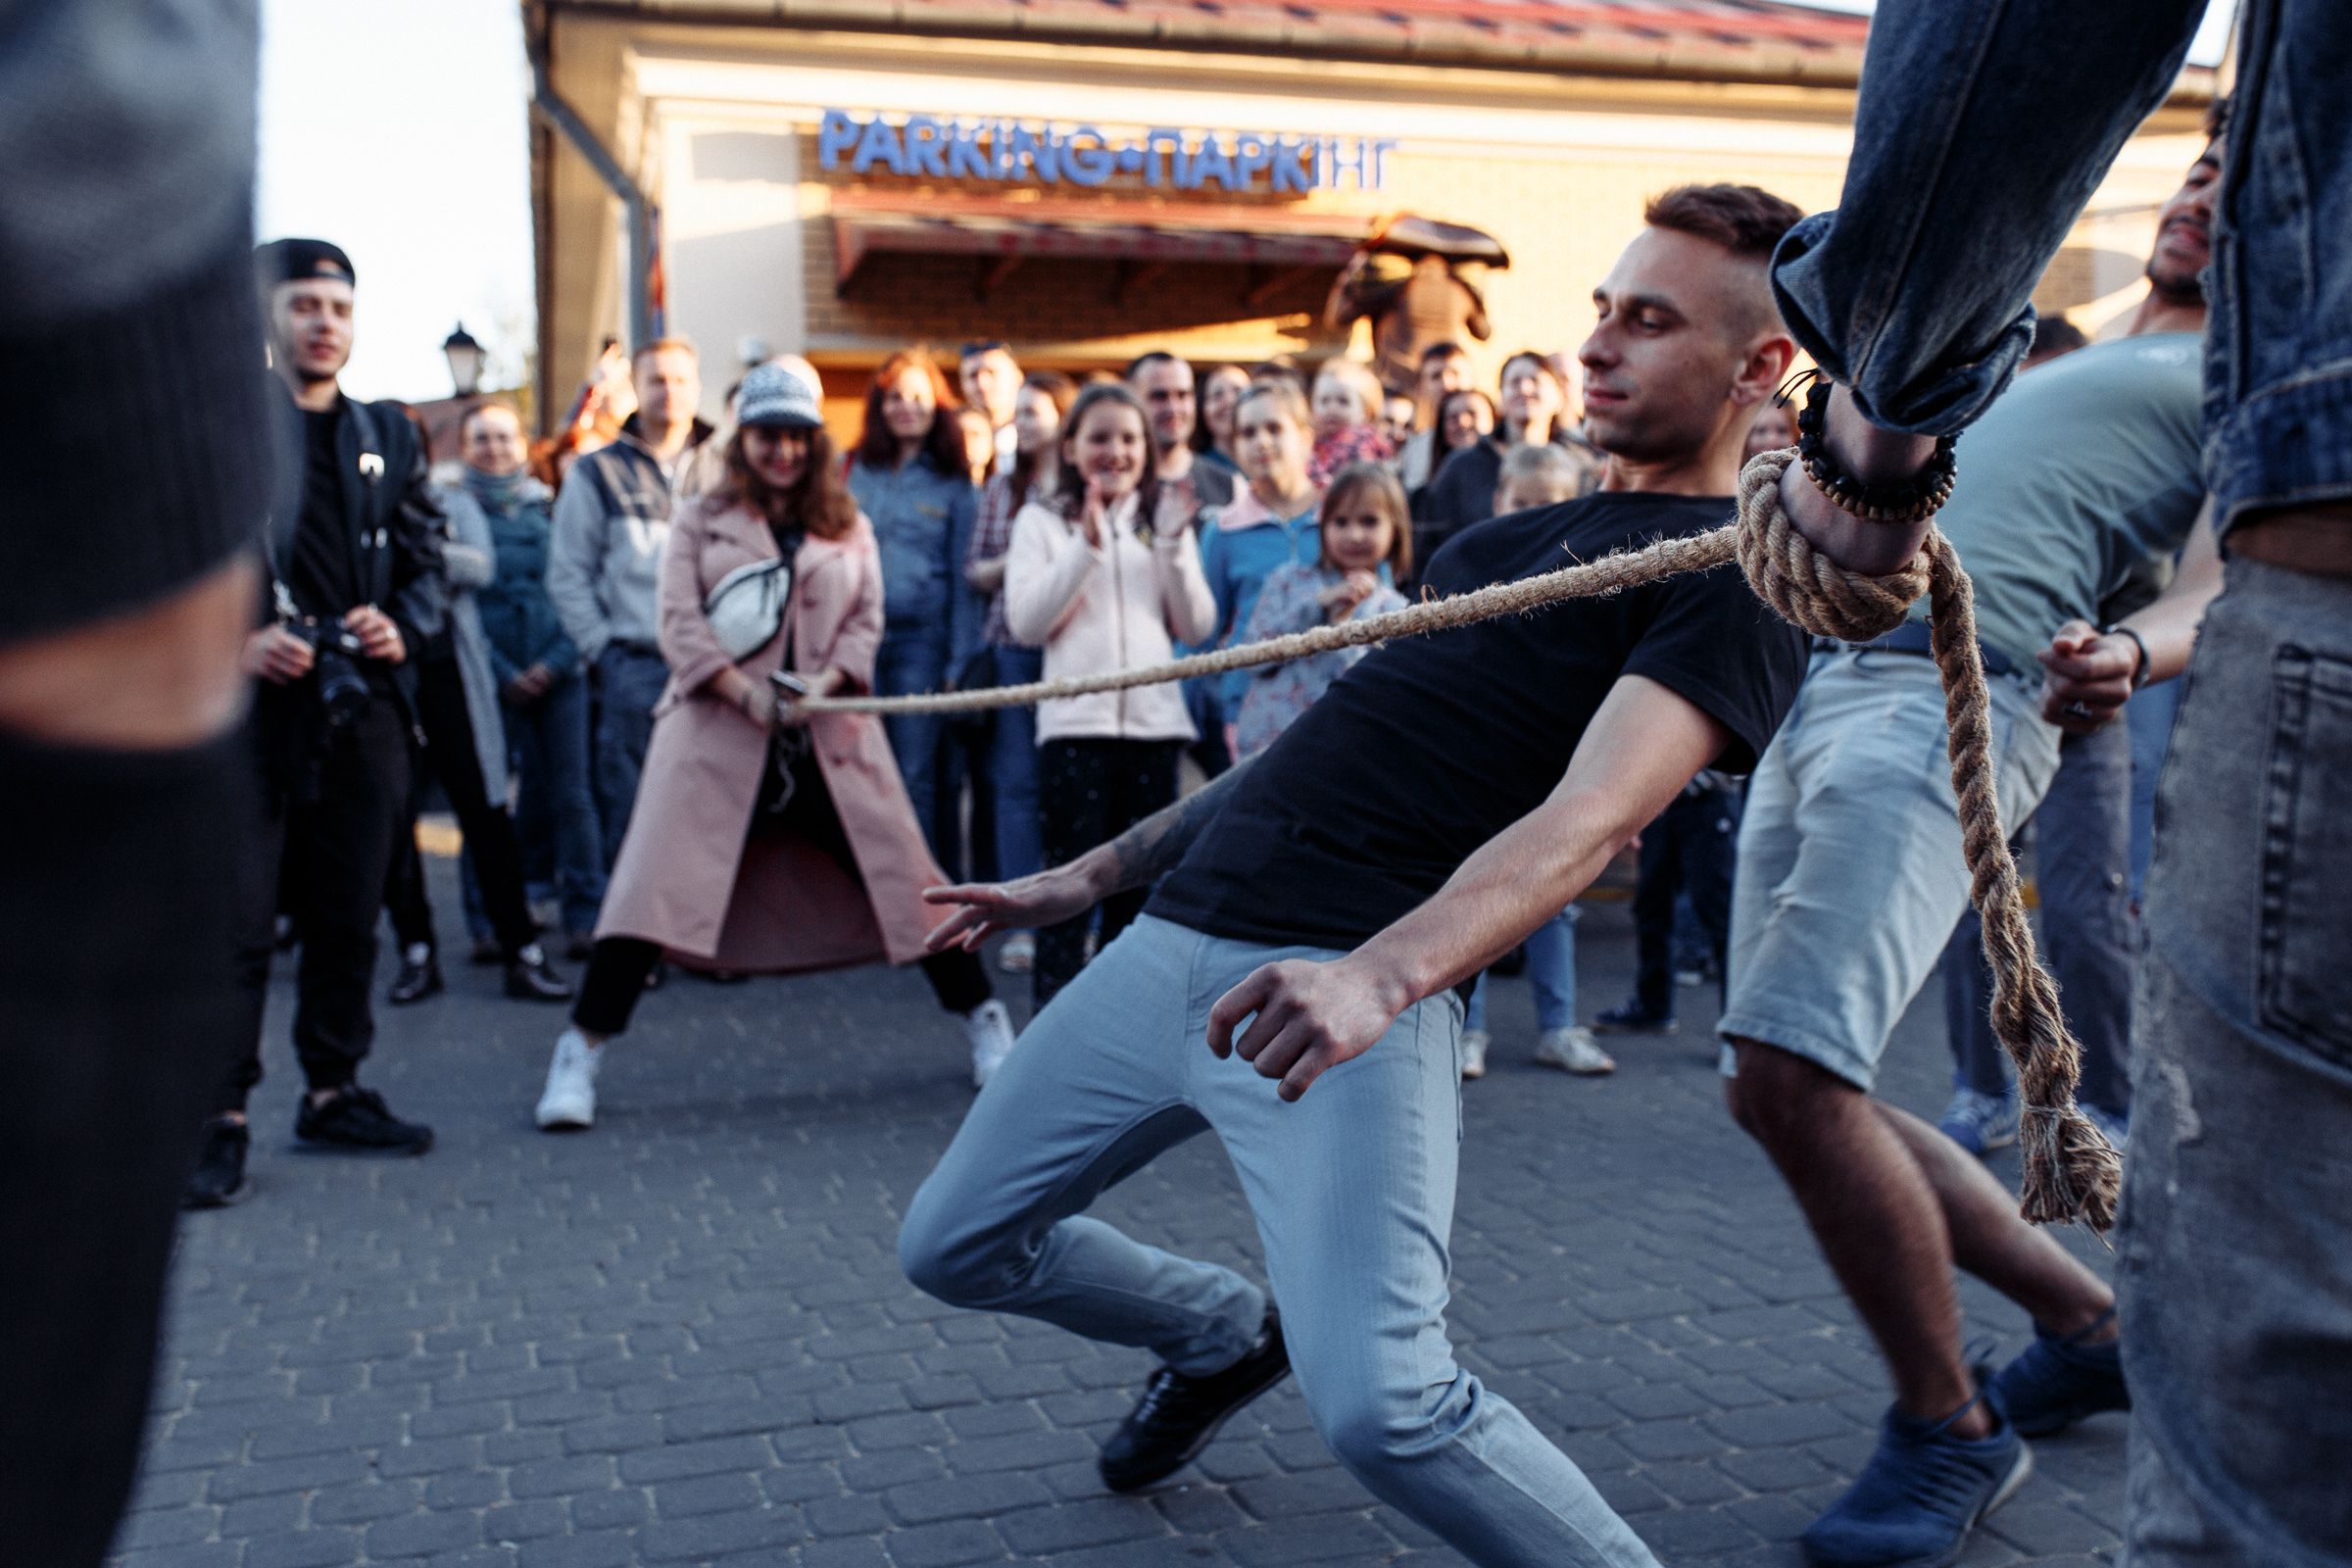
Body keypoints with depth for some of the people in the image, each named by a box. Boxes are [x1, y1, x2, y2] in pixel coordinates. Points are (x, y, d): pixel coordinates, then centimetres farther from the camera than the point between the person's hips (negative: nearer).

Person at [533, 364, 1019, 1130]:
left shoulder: (848, 527, 14)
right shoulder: (701, 520, 9)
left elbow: (867, 619, 8)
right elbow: (679, 620, 0)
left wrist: (828, 680, -12)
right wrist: (744, 689, -15)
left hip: (828, 735, 2)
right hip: (716, 729, -2)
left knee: (903, 876, 3)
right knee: (656, 886, -10)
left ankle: (984, 1020, 18)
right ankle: (579, 1055, -2)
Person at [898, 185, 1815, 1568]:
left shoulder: (1735, 580, -3)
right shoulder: (1532, 535, 23)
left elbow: (1587, 819, -21)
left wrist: (1378, 975, -38)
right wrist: (1091, 874, 25)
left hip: (1350, 987, -8)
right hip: (1182, 938, 8)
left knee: (1382, 1403, -25)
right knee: (953, 1245, 17)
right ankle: (1227, 1334, 43)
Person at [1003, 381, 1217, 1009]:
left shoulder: (1165, 520, 13)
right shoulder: (1043, 520, 5)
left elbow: (1196, 627, 6)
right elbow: (1025, 622, -7)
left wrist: (1174, 547, -7)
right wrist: (1087, 547, -13)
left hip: (1154, 723, 3)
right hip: (1074, 722, -3)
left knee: (1137, 886, 9)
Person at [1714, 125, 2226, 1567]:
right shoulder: (2048, 369, 34)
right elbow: (1864, 487, 35)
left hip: (1948, 701, -8)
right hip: (1820, 684, 8)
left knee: (1791, 1079, -22)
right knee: (1788, 1086, 4)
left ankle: (1951, 1431, -1)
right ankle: (2088, 1323, 22)